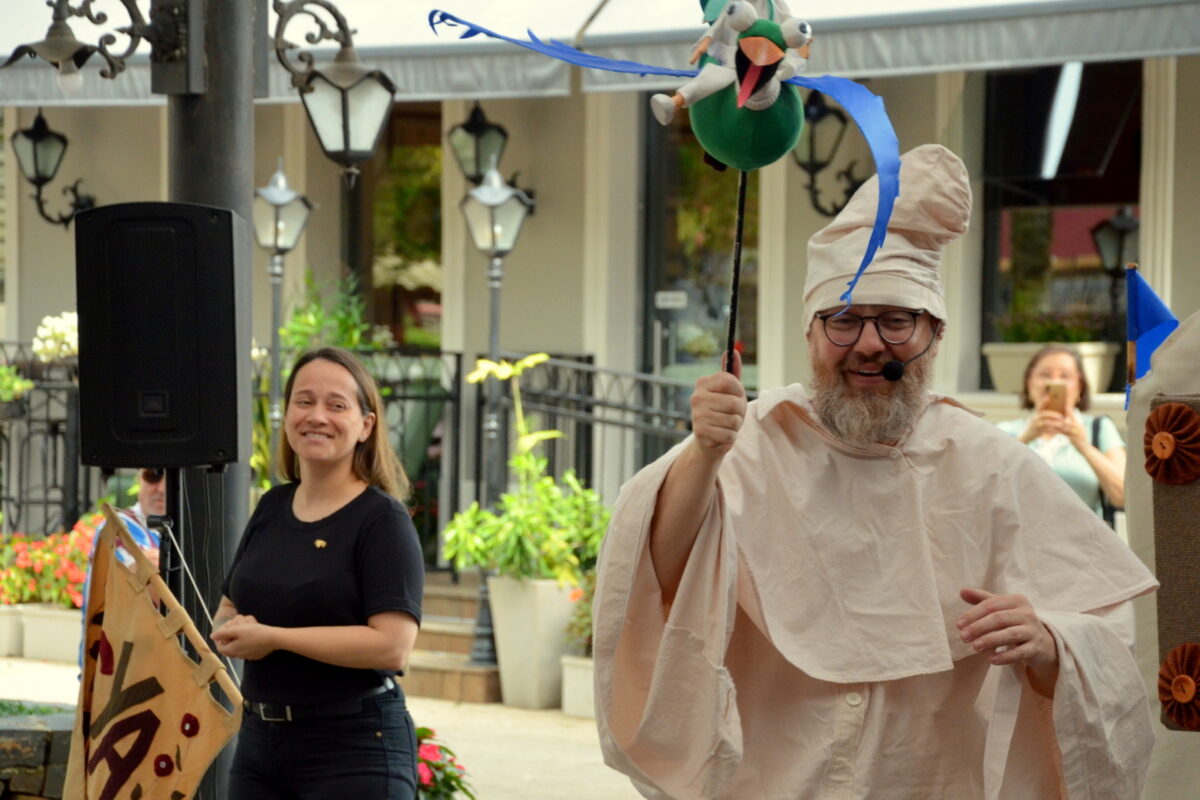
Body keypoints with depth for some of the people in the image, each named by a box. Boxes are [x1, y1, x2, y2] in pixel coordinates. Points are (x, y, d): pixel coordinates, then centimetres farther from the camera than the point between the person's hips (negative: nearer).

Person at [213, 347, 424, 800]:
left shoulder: (383, 519, -9)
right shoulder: (272, 508, 11)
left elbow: (392, 645, -20)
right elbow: (227, 612, 20)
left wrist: (273, 637, -19)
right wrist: (230, 633, -5)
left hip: (353, 750, -7)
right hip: (259, 740, 7)